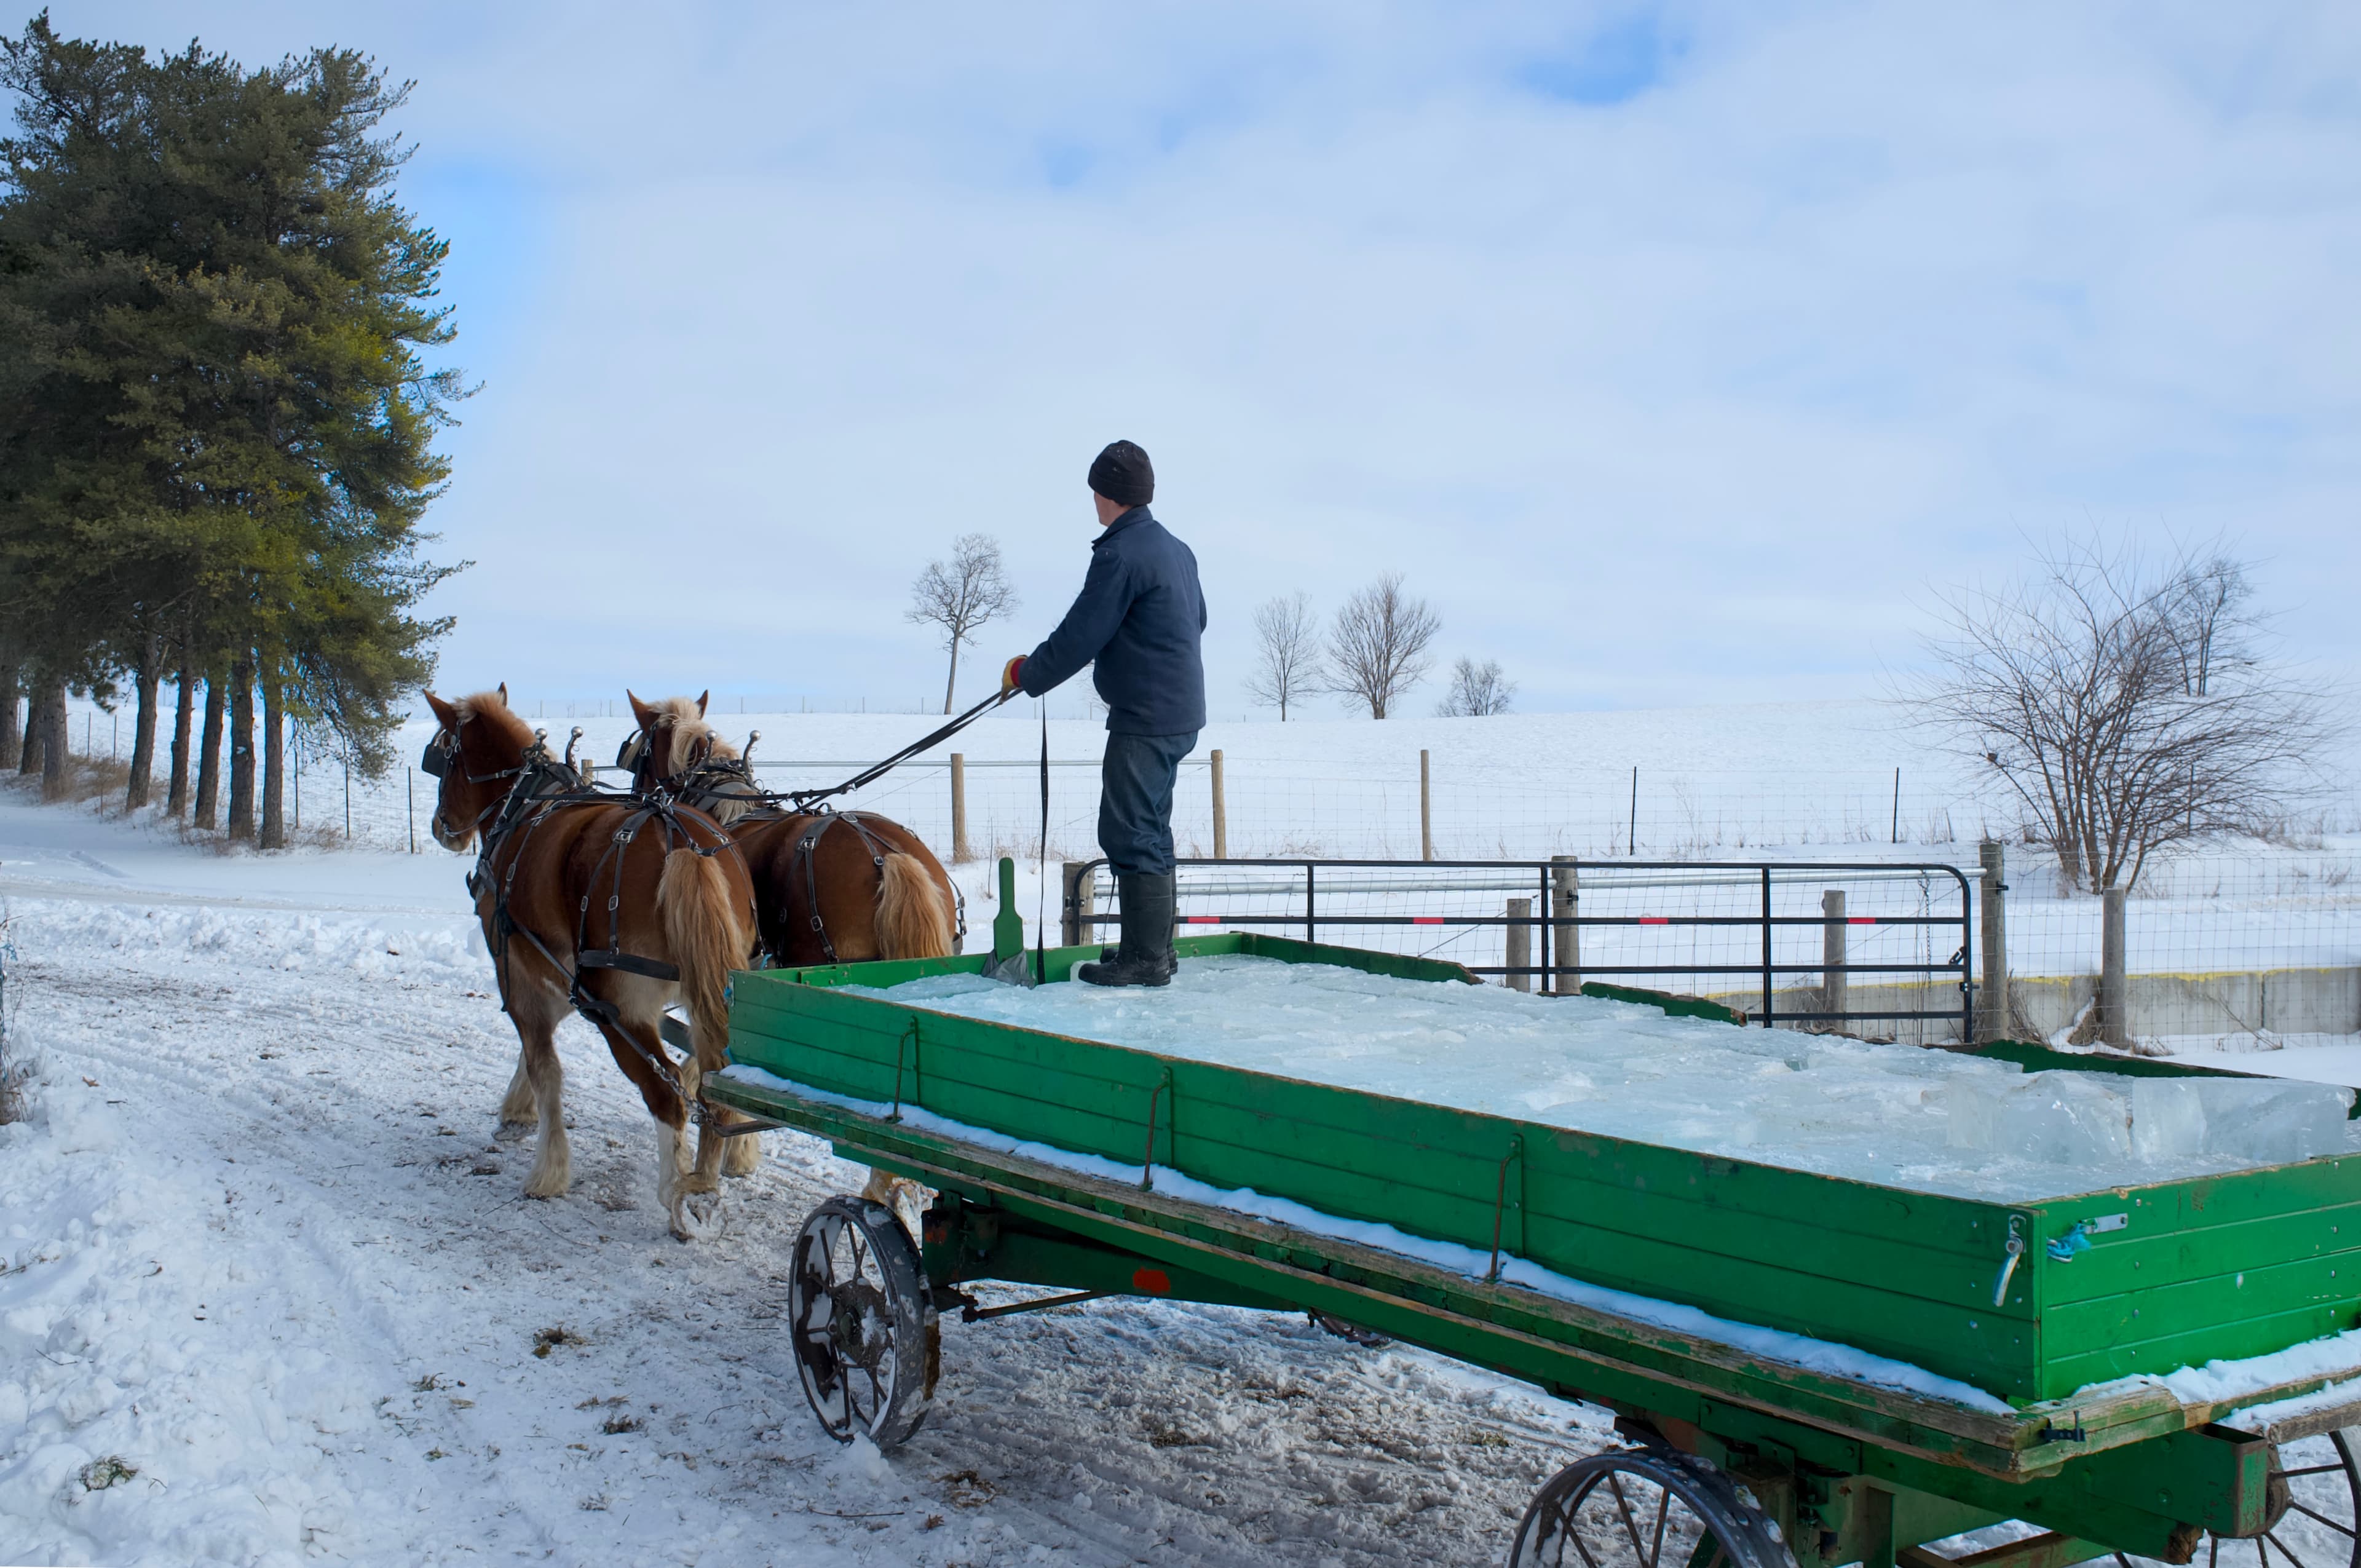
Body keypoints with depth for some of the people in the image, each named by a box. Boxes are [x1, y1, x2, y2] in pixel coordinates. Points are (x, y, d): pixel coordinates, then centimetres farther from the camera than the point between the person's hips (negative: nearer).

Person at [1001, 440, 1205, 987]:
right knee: (1150, 830, 17)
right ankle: (1156, 948, 24)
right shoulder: (1177, 549, 12)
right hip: (1181, 711, 10)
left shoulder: (1119, 555, -17)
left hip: (1144, 719, -10)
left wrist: (1025, 674, 0)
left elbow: (1078, 637, -16)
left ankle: (1145, 958, -3)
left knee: (1129, 833, -5)